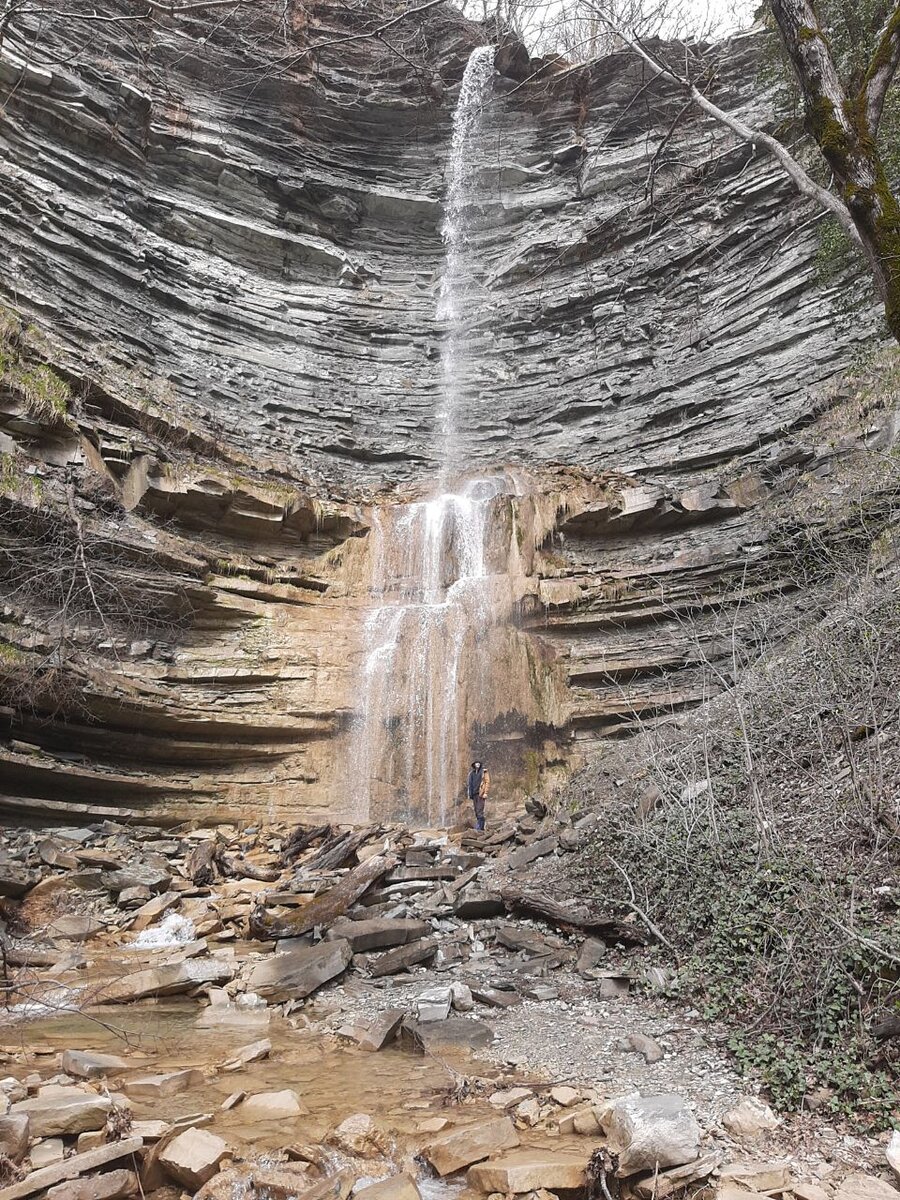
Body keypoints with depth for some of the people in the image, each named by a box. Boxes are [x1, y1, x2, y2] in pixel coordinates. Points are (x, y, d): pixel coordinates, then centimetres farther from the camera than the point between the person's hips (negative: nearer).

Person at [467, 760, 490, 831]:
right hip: (474, 794, 6)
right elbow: (470, 784, 20)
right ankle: (481, 827, 13)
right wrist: (469, 794, 13)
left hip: (480, 793, -6)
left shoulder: (484, 771, 1)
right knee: (476, 811, 6)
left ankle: (479, 827, -11)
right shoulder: (471, 773, 15)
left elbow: (487, 782, -5)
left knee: (479, 810, -11)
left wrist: (485, 793, -12)